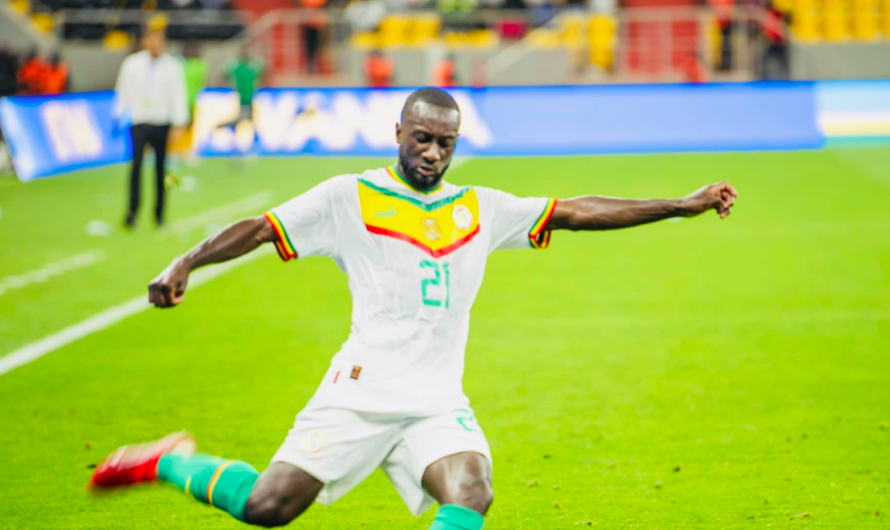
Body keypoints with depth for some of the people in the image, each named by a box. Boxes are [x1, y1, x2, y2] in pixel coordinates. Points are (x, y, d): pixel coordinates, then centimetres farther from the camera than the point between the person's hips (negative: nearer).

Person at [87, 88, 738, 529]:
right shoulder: (349, 197, 2)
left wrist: (680, 206, 9)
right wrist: (185, 263, -16)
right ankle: (171, 462, 17)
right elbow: (263, 227, -2)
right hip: (360, 392, -3)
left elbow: (574, 212, 13)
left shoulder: (480, 209, 13)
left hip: (438, 405, 3)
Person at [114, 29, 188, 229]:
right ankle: (132, 212, -14)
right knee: (136, 165, -13)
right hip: (139, 123, 0)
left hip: (162, 124, 1)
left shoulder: (173, 66, 3)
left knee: (161, 168, 2)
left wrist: (179, 125, -2)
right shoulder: (132, 64, 4)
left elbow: (178, 95, 3)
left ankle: (159, 213, 12)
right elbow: (123, 92, 9)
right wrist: (120, 116, 7)